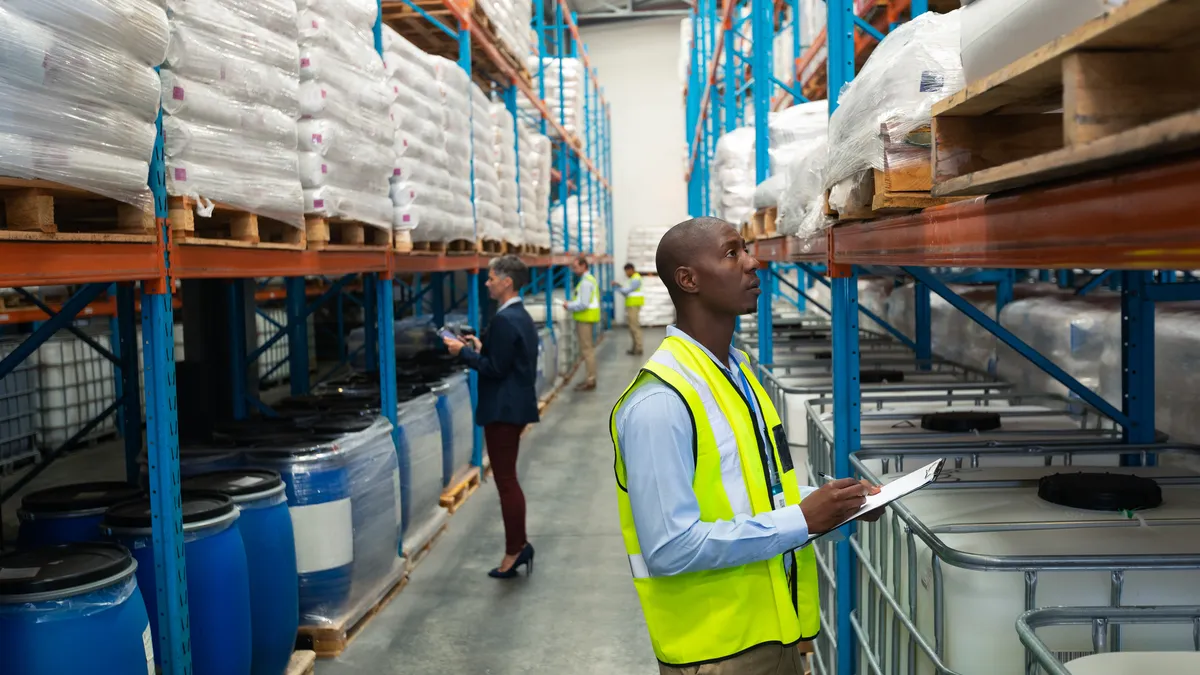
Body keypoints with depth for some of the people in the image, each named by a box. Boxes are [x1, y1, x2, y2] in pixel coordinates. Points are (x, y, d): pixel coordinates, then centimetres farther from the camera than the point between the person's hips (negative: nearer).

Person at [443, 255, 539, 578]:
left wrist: (465, 352, -11)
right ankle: (518, 545, 21)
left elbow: (495, 369, -21)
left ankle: (515, 549, 5)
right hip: (515, 406, 10)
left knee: (506, 482, -2)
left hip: (504, 410, -10)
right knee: (508, 480, 16)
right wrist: (481, 348, 12)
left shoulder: (504, 320, -18)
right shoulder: (521, 316, 13)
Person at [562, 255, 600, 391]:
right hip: (586, 318, 11)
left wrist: (569, 306, -10)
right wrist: (571, 303, 9)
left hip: (585, 319, -11)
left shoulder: (586, 282, -17)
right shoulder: (590, 279, 16)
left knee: (587, 349, -7)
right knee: (588, 348, 15)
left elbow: (583, 304, -23)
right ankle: (591, 378, 21)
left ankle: (590, 381, -4)